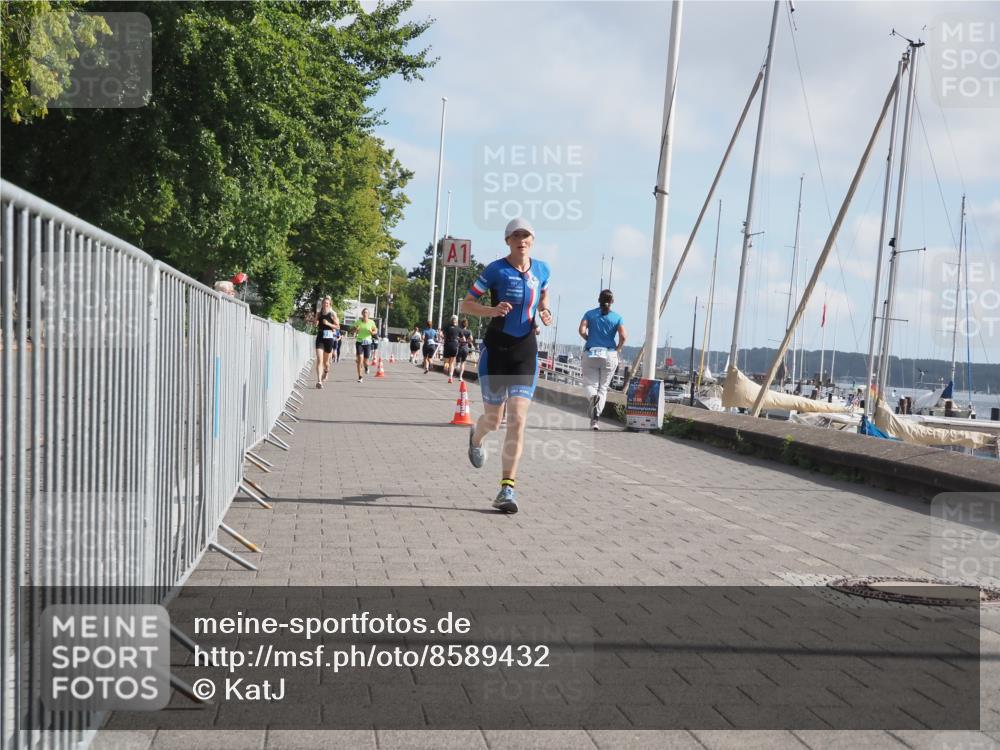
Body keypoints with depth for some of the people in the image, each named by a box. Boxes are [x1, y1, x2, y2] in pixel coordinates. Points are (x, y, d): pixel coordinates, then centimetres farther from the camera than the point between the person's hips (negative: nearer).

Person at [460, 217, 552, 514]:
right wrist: (493, 310, -21)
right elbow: (466, 304, -2)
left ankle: (507, 488, -8)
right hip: (496, 347, -2)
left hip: (526, 349, 2)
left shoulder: (541, 270, 5)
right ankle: (476, 437, 47)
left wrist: (545, 312, 3)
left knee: (518, 419, -10)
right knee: (493, 420, 8)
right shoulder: (496, 270, -6)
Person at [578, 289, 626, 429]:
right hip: (609, 355, 0)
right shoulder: (617, 317, 3)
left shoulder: (590, 314, 4)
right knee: (603, 387, 11)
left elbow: (582, 330, -9)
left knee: (590, 383, 10)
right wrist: (618, 349, 6)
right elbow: (623, 336, -10)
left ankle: (593, 396, -26)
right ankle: (596, 418, 4)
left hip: (590, 353, 0)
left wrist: (589, 340, 8)